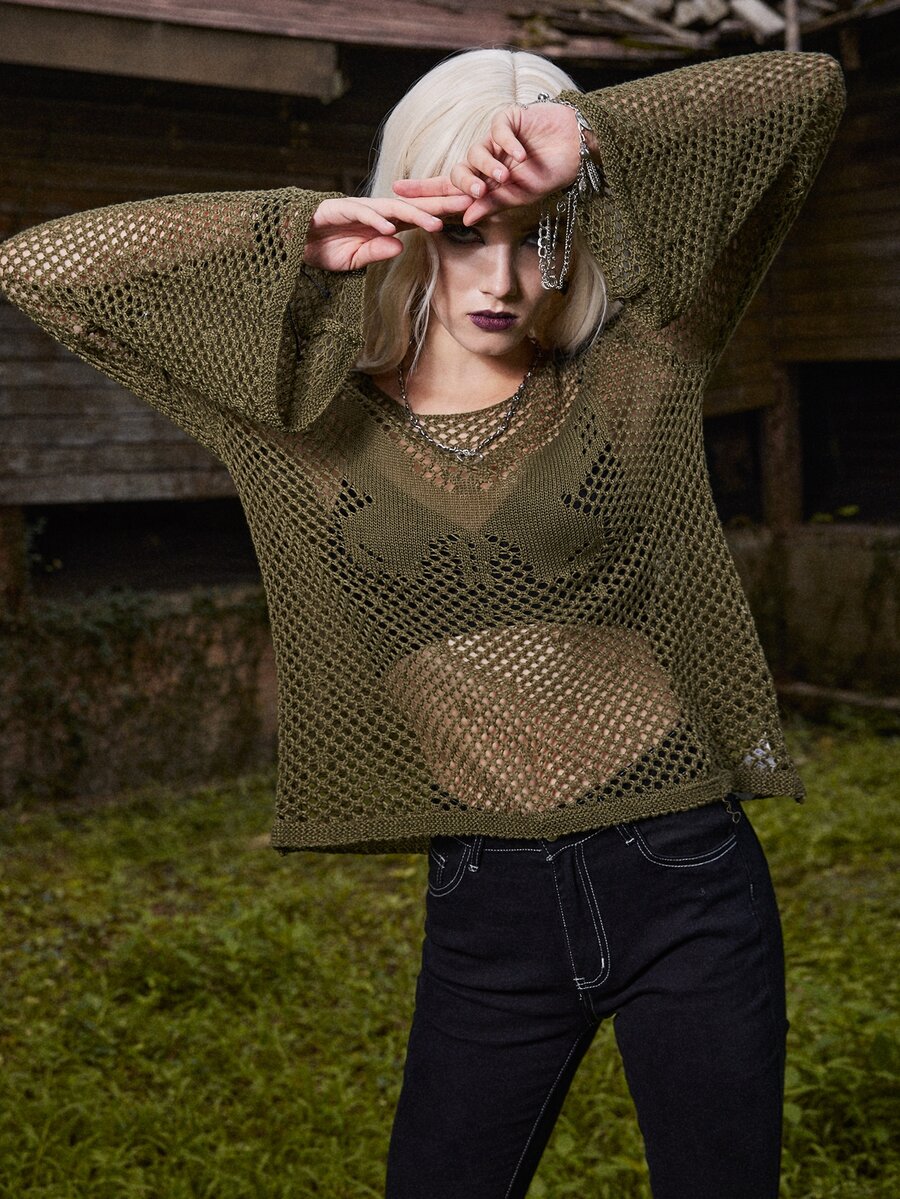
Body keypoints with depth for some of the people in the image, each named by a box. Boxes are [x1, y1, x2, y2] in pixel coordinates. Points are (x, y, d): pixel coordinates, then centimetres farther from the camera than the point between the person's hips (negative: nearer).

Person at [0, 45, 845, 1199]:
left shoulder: (632, 368, -1)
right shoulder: (313, 420, -1)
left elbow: (807, 89, 0)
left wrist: (588, 134, -13)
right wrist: (301, 233, -12)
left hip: (687, 880, 0)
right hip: (485, 904, 1)